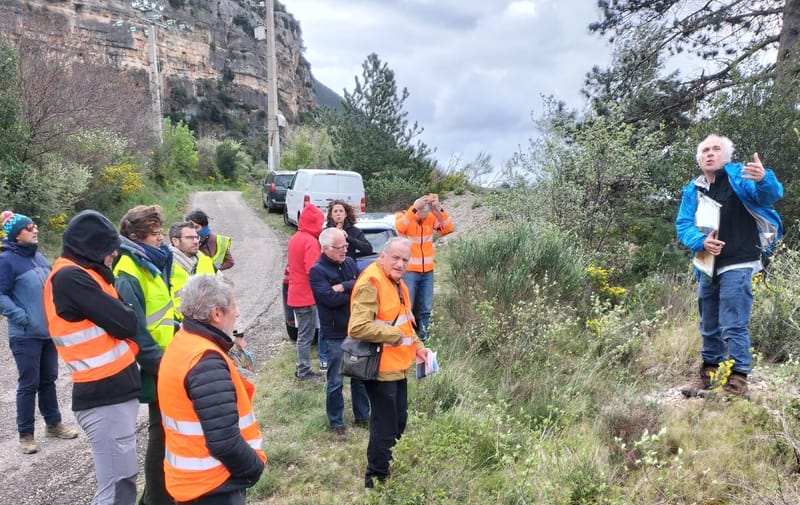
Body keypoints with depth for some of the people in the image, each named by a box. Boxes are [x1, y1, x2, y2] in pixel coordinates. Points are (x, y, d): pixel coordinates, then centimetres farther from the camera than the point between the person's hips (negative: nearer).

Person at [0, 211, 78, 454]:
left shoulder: (39, 257, 10)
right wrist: (21, 317, -21)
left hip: (49, 331, 7)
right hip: (26, 335, -7)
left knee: (49, 380, 16)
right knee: (29, 384, 1)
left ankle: (53, 423, 29)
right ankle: (25, 434, 15)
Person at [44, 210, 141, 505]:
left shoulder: (80, 274, 14)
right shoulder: (71, 278, -17)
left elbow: (110, 315, 13)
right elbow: (126, 324, -17)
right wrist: (125, 312, 3)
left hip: (113, 389, 10)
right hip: (105, 395, -10)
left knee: (125, 479, 18)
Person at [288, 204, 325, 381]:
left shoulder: (294, 238, 12)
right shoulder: (310, 241, -17)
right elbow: (313, 270, -23)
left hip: (296, 293, 9)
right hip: (307, 295, -9)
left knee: (303, 333, 16)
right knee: (306, 335, -1)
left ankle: (302, 368, 23)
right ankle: (304, 371, 5)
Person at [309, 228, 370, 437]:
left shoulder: (350, 262, 6)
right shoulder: (317, 271, -12)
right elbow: (331, 298, -24)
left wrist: (343, 287, -20)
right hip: (336, 335, -5)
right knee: (336, 382, 5)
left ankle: (362, 416, 31)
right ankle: (336, 422, 21)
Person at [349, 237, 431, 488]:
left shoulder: (396, 282, 11)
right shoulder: (370, 283, -21)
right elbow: (358, 327, -31)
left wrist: (418, 346, 11)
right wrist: (395, 335, -23)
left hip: (397, 366, 10)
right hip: (380, 368, -10)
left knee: (399, 422, 23)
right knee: (385, 427, 0)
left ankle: (392, 470, 41)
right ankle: (376, 479, 18)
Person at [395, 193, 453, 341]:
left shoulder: (431, 218, 1)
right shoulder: (404, 217, -8)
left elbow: (448, 228, -13)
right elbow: (399, 227, -31)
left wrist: (439, 208, -26)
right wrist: (414, 208, -39)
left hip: (427, 272, 4)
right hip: (409, 272, -4)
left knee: (426, 310, 11)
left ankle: (424, 340, 21)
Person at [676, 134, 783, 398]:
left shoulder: (739, 177, -7)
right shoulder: (692, 190, 7)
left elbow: (771, 195, -23)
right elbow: (683, 225, 1)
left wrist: (764, 179, -47)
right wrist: (701, 241, -20)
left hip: (737, 265, -6)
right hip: (708, 266, 6)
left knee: (734, 325, -9)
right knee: (709, 327, 17)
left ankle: (738, 380, 0)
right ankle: (708, 373, 31)